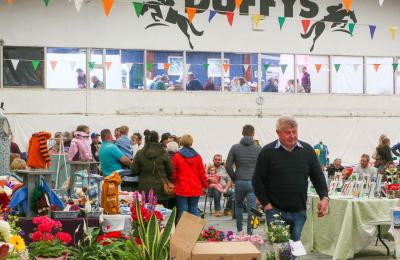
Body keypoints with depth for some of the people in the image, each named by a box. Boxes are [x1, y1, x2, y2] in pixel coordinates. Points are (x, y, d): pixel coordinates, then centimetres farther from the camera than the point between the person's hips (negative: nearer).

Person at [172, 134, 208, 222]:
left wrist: (173, 182, 14)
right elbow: (202, 172, 4)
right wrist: (205, 185, 14)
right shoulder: (197, 156, 1)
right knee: (194, 211, 8)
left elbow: (173, 173, -1)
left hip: (181, 189, -2)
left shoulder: (177, 156, -4)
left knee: (182, 211, 1)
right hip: (195, 189, 2)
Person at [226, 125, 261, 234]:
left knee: (238, 206, 18)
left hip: (239, 182, 1)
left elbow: (228, 166, -3)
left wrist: (234, 178, 8)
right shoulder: (258, 149, 0)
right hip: (253, 183, -1)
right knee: (251, 208, 1)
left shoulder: (235, 148, 0)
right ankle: (249, 232, 0)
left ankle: (239, 230, 21)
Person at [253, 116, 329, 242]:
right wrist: (266, 204, -6)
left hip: (299, 212, 3)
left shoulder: (307, 150, 6)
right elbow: (258, 181, -1)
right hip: (275, 211, -3)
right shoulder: (267, 152, -3)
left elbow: (318, 177, 11)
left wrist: (324, 197, -3)